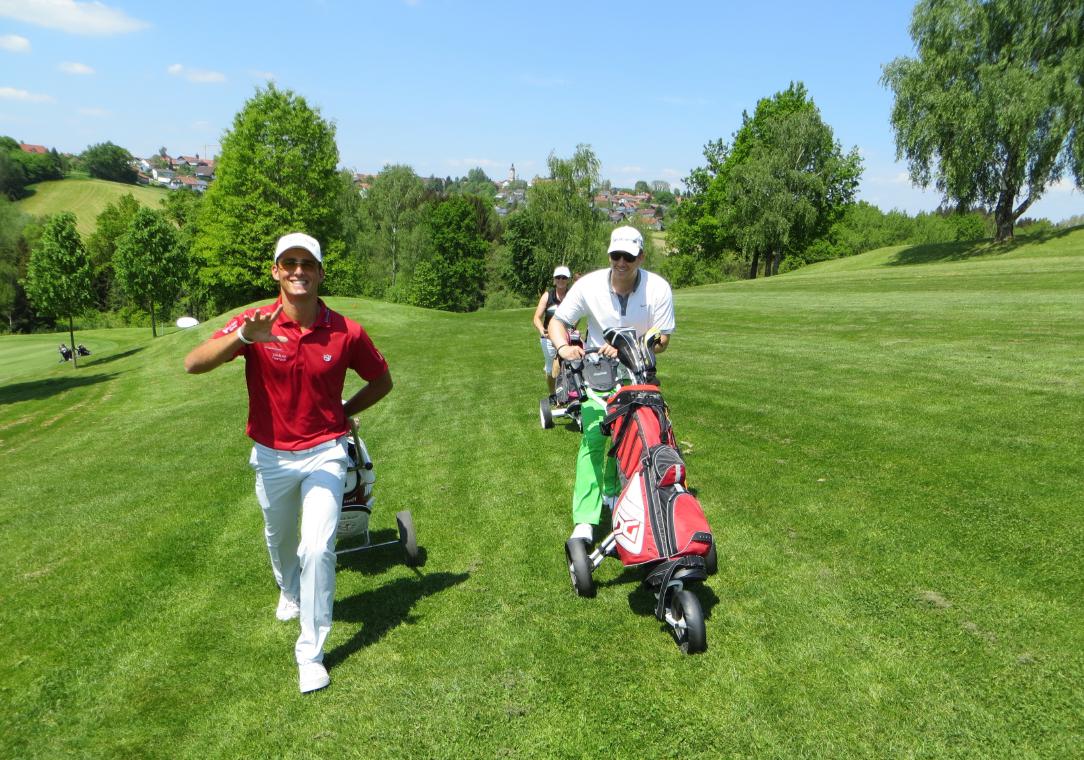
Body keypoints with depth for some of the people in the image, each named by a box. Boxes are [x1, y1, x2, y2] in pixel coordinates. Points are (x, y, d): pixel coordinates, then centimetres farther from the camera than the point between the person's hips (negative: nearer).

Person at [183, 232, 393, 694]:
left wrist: (344, 412, -2)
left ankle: (310, 653, 3)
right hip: (272, 456, 2)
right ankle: (290, 593, 57)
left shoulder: (345, 331, -12)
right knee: (280, 540, 23)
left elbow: (382, 381, 5)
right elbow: (193, 364, -27)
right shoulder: (255, 323, -13)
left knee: (318, 547, -13)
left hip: (324, 453, -2)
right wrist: (242, 336, -42)